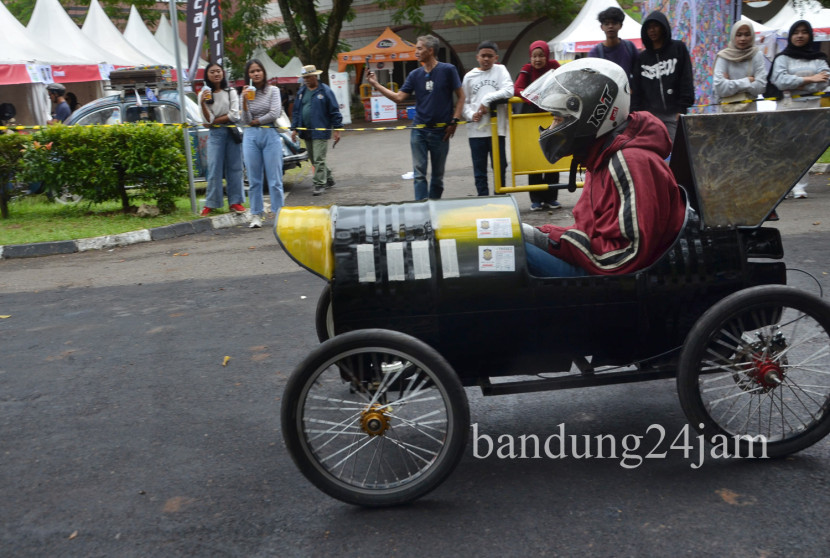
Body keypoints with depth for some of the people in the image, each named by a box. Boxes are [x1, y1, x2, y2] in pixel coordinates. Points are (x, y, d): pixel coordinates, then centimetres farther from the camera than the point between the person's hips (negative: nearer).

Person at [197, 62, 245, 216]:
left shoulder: (231, 92, 6)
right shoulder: (204, 94, 5)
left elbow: (234, 116, -5)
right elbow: (208, 120, -4)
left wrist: (214, 121, -7)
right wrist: (202, 103, -20)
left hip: (232, 132, 1)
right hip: (215, 134, -1)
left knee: (234, 168, 3)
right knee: (214, 169, -5)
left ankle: (235, 201, 9)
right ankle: (211, 204, 0)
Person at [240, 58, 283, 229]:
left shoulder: (273, 90, 4)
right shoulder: (247, 93, 10)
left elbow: (275, 114, -8)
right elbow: (246, 120, 1)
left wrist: (255, 122, -2)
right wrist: (245, 102, -11)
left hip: (270, 135, -2)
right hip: (251, 137, 2)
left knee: (274, 179, -3)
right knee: (254, 179, 3)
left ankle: (279, 213, 2)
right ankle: (256, 215, 9)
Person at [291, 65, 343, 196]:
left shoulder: (325, 91, -6)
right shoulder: (301, 91, 12)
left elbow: (334, 111, -6)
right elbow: (296, 111, 17)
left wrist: (337, 130, -9)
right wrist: (294, 129, 12)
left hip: (320, 132, -7)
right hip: (306, 133, 7)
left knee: (319, 160, -9)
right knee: (314, 160, 13)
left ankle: (319, 184, -2)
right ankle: (329, 179, 27)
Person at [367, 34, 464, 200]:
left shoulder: (447, 70, -4)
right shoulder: (415, 75, 6)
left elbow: (460, 96, -1)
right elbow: (399, 97, 4)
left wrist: (454, 121, -8)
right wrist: (376, 85, -2)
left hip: (440, 131, -3)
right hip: (419, 130, 3)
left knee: (438, 174, 8)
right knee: (419, 173, -3)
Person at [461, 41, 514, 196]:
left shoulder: (500, 70, 4)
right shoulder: (470, 76, 8)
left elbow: (509, 90, -9)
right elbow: (464, 102, 11)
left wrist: (487, 99, -14)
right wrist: (471, 115, -7)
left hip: (497, 128, -1)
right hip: (476, 130, 1)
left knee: (500, 167, 4)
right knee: (479, 170, 5)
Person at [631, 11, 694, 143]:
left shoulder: (678, 48, 7)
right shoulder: (642, 57, 13)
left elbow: (686, 80, 2)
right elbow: (637, 88, 12)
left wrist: (682, 109, -6)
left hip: (674, 114, -2)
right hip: (650, 115, 2)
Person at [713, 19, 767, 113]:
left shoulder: (757, 55, 4)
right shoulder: (724, 56, 0)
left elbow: (760, 86, -5)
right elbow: (720, 87, -12)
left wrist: (731, 83, -7)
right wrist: (746, 81, -5)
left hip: (750, 108, 1)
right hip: (725, 108, -1)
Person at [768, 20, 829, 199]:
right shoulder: (782, 58, 8)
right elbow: (780, 80, -9)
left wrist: (798, 84, -12)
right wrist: (809, 79, -13)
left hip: (811, 106, 2)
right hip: (788, 105, -1)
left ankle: (800, 186, -4)